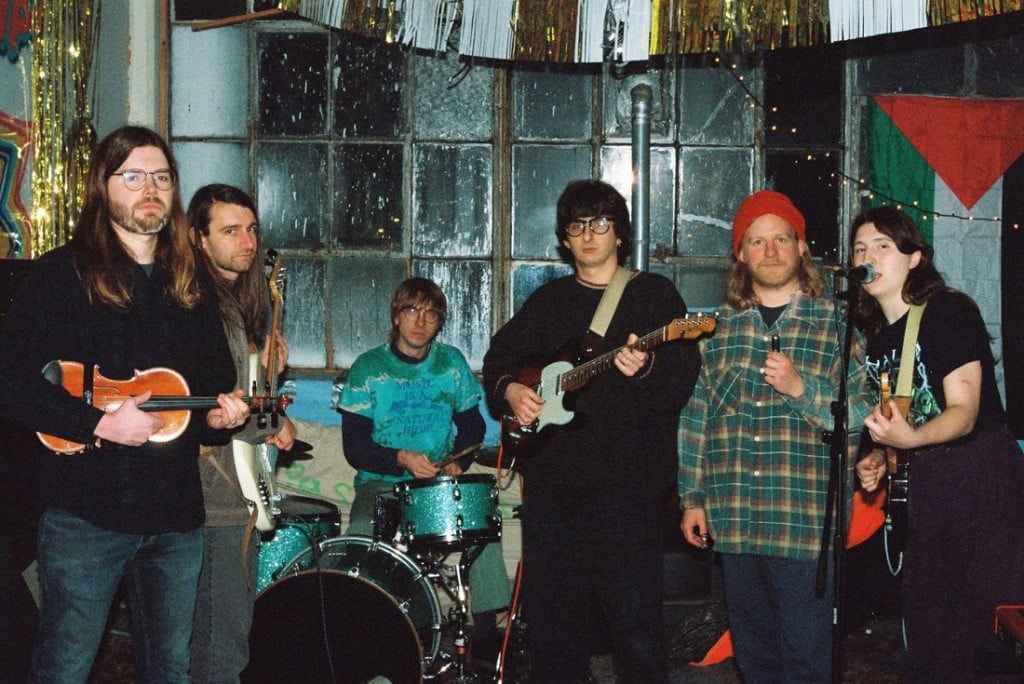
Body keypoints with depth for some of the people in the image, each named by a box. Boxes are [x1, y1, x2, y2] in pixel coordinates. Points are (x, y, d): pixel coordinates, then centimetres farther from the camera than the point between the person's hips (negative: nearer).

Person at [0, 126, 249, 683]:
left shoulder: (192, 286, 13)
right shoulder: (63, 275, -4)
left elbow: (218, 382, 21)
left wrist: (220, 415, -2)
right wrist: (99, 422, -19)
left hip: (176, 513, 5)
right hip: (86, 511, -5)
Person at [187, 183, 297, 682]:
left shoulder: (236, 303, 16)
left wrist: (265, 371, 8)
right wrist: (276, 425, -12)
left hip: (237, 497, 10)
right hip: (216, 500, -10)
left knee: (228, 638, 18)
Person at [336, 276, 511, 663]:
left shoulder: (452, 363, 6)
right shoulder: (368, 368, -3)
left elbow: (472, 425, 15)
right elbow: (355, 448, -6)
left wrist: (457, 462, -5)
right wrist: (402, 459, -21)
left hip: (440, 480, 2)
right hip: (381, 483, -2)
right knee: (361, 535, -32)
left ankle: (487, 631, -13)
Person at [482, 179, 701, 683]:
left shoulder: (655, 294, 2)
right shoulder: (548, 300, 17)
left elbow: (683, 384, -8)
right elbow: (499, 357, 23)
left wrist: (645, 369, -28)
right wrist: (510, 388, 2)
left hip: (626, 479, -5)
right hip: (551, 478, 5)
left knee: (634, 618, -6)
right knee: (549, 612, 10)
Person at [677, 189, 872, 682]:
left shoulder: (837, 325, 1)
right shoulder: (719, 327, 10)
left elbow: (864, 416, -5)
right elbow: (694, 416, 12)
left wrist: (802, 388, -19)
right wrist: (691, 497, 10)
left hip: (807, 521, -3)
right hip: (732, 519, 3)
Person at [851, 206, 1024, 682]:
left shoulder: (951, 312, -11)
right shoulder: (874, 336, 10)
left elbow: (964, 411, -18)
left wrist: (913, 438, -36)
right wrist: (877, 458, 2)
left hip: (984, 477, -7)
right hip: (926, 484, 7)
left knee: (984, 621, -9)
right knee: (926, 628, 9)